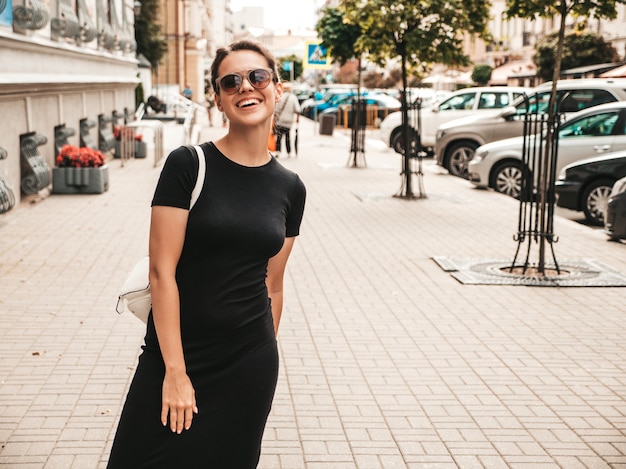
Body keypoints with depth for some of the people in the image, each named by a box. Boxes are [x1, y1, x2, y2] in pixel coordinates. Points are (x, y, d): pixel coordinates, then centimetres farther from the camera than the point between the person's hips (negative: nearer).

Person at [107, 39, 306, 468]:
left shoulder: (290, 188, 4)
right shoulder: (188, 165, -9)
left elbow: (273, 285, 11)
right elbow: (162, 271, -12)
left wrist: (266, 365, 15)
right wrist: (176, 372, -14)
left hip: (250, 366, 3)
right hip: (173, 354, -3)